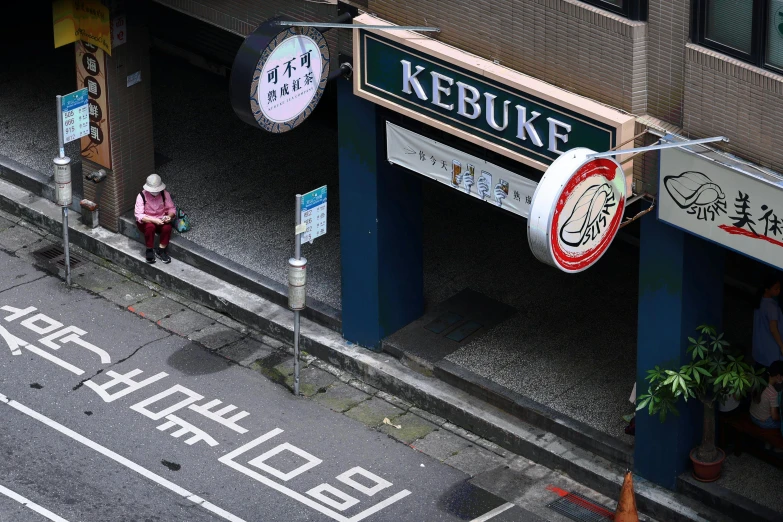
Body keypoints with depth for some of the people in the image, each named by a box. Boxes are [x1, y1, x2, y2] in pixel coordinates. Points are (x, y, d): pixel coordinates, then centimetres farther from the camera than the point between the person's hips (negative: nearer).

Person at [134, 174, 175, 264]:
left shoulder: (164, 194, -8)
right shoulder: (141, 196, -17)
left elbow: (171, 208, -1)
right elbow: (139, 216, -22)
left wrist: (170, 216, -24)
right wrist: (154, 220, -33)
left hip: (161, 221, 3)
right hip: (146, 222, -3)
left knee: (167, 227, -29)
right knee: (150, 227, -36)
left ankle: (161, 250, -11)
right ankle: (150, 250, -17)